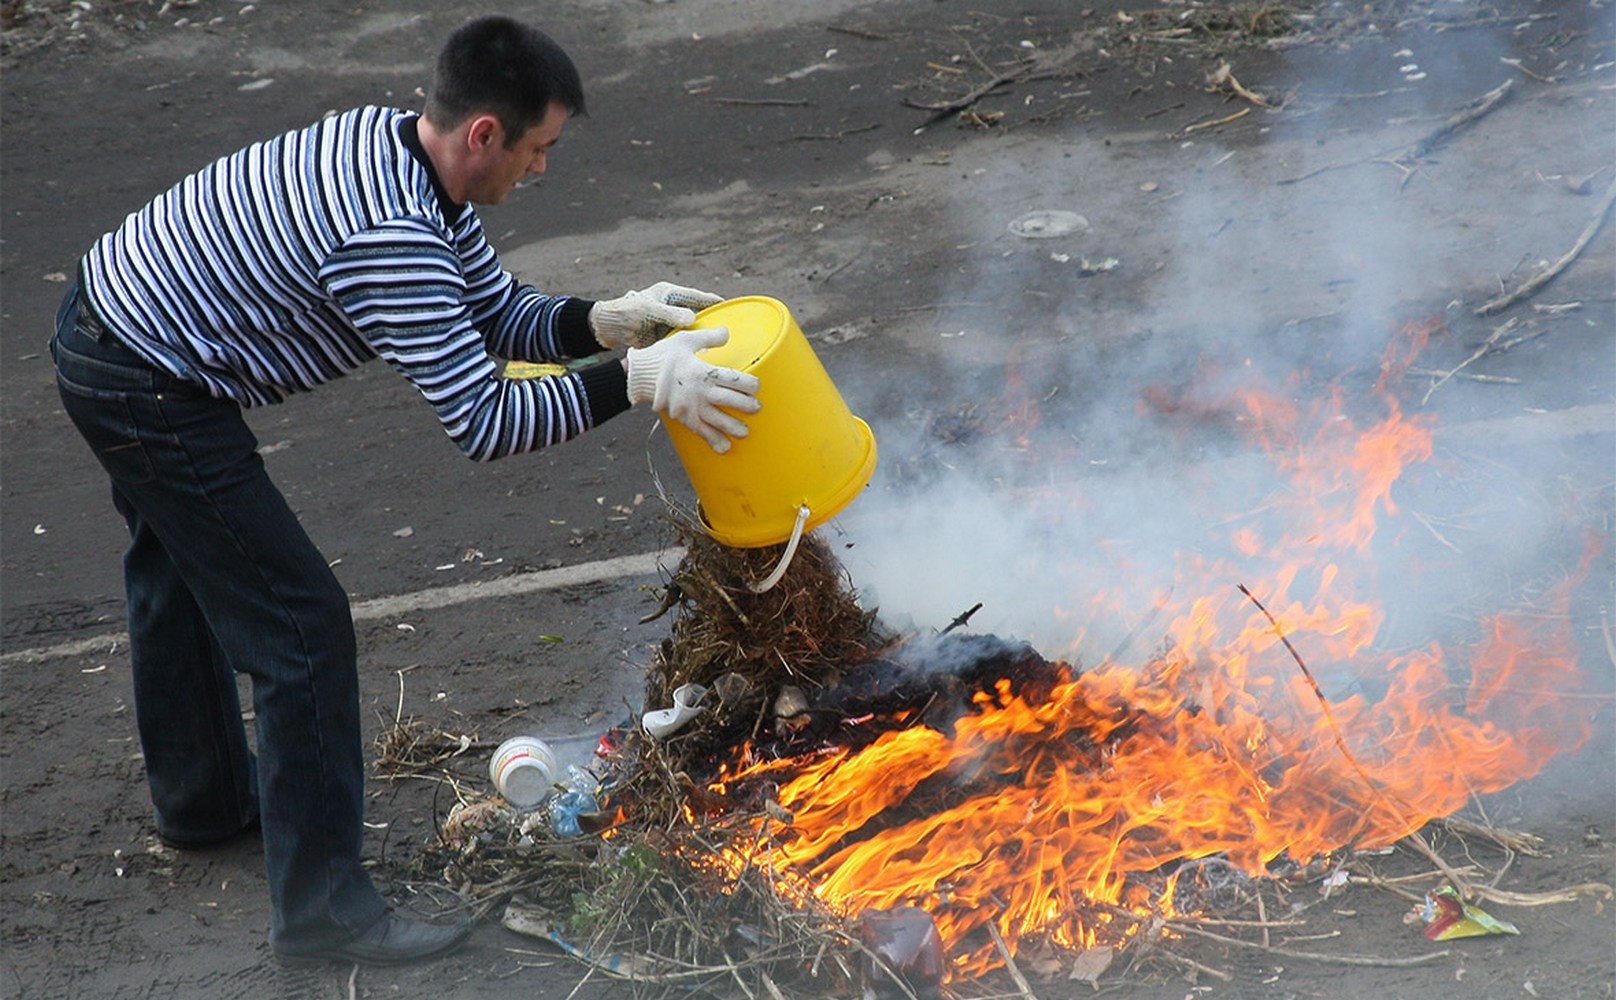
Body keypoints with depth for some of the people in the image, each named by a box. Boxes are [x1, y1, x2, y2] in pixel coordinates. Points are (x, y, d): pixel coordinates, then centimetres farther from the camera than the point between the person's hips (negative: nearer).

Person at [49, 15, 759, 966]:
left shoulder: (401, 149, 0)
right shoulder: (391, 241, -31)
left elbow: (501, 314, 7)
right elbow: (485, 418, -29)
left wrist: (607, 320, -9)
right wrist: (634, 380, -27)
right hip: (149, 394, -11)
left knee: (181, 571, 29)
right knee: (301, 624, -7)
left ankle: (204, 795, 52)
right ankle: (321, 904, 0)